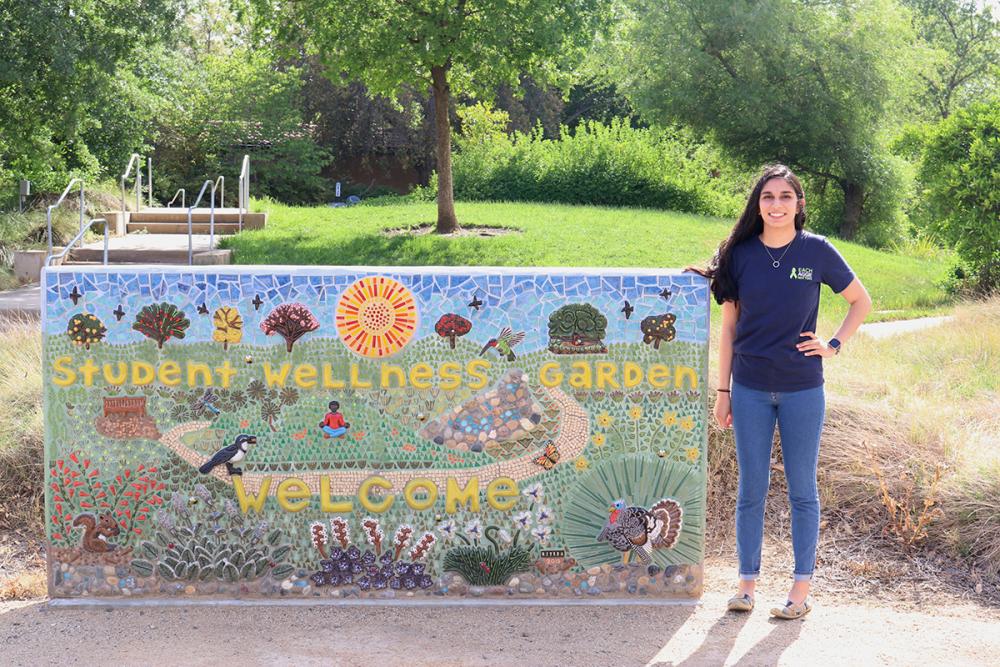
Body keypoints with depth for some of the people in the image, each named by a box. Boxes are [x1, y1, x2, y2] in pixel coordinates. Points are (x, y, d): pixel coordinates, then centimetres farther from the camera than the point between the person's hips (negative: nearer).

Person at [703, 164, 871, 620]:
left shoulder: (817, 252, -2)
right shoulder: (741, 255, 1)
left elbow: (862, 301, 10)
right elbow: (729, 326, 6)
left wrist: (834, 345, -1)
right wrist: (722, 389, 4)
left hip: (802, 389, -1)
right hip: (750, 389, 1)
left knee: (802, 490, 4)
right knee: (751, 489, 6)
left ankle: (801, 589, 11)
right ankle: (746, 583, 16)